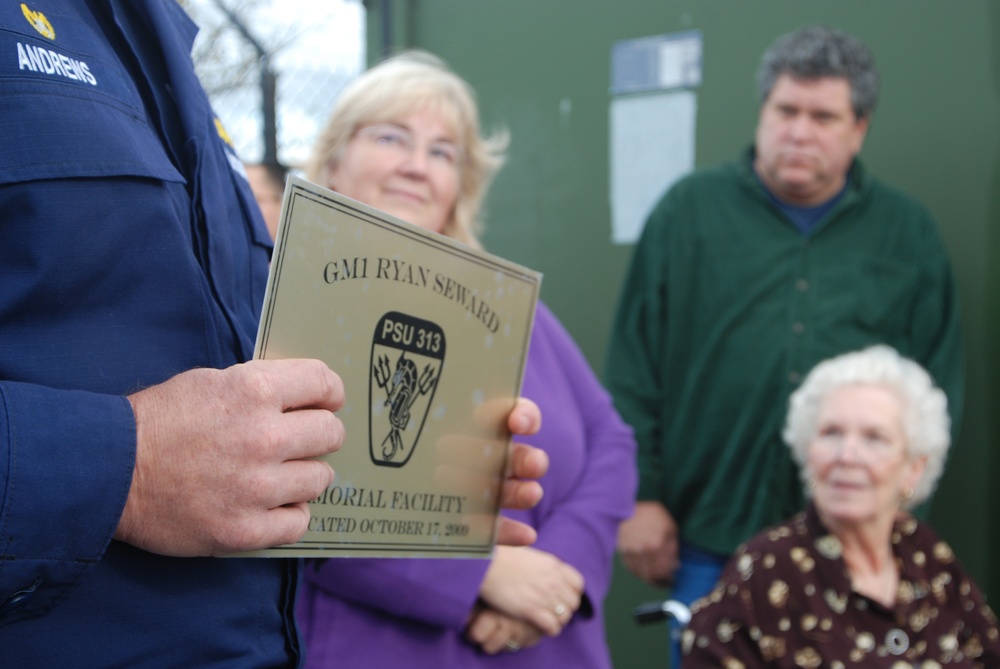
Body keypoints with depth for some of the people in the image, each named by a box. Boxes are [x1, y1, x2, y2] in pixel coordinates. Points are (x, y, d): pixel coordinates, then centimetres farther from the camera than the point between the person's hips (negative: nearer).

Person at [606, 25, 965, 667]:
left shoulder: (909, 233, 7)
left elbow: (942, 384, 9)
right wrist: (640, 496, -2)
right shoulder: (690, 210, 3)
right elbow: (634, 370, 1)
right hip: (710, 540, -1)